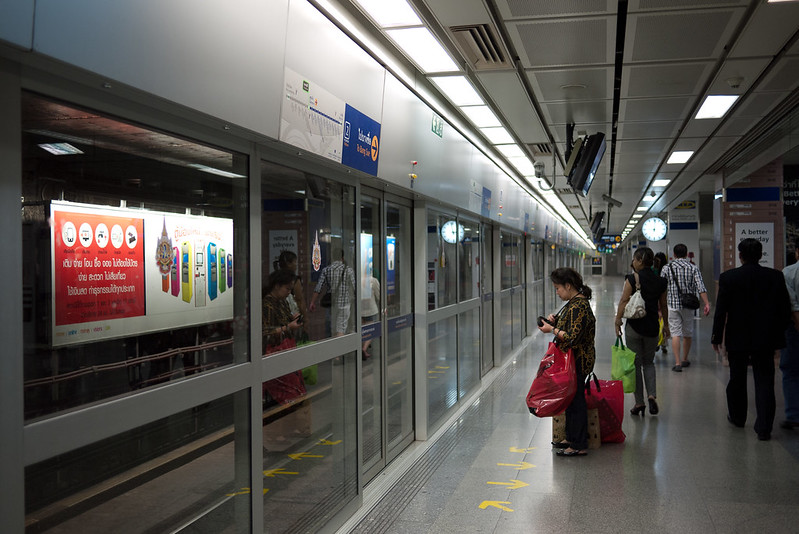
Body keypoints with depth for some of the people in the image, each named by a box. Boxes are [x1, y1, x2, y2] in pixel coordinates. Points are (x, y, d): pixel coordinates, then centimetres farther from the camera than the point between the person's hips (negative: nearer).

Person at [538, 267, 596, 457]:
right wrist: (555, 320, 7)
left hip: (577, 361, -11)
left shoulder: (578, 307, -22)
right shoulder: (575, 302, 10)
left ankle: (579, 446, 6)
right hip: (572, 361, 11)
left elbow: (572, 337, -27)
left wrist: (552, 330, -17)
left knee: (576, 399, -3)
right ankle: (571, 438, 30)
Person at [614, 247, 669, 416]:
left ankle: (639, 403, 10)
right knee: (649, 362, 19)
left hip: (634, 326, -3)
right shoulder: (660, 282, 2)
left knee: (636, 364, 7)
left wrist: (617, 322, -5)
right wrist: (666, 325, 21)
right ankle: (652, 395, 0)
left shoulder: (632, 279, -11)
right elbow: (663, 306, 10)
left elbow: (623, 302, -13)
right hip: (652, 327, 4)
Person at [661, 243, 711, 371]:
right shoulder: (693, 268, -1)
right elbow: (700, 287, -12)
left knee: (675, 333, -2)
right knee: (688, 333, 16)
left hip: (672, 304, -1)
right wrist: (707, 303, -14)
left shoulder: (667, 268, -1)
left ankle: (677, 363, -10)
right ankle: (685, 360, 29)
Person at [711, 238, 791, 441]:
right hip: (766, 339, 1)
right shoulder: (776, 276, -4)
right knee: (764, 382, 3)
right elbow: (785, 309, 0)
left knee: (737, 380, 16)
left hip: (737, 338, -1)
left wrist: (716, 337, 0)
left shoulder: (728, 277, -10)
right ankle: (764, 428, -1)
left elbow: (721, 310, -8)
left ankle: (737, 417, 32)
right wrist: (778, 332, 14)